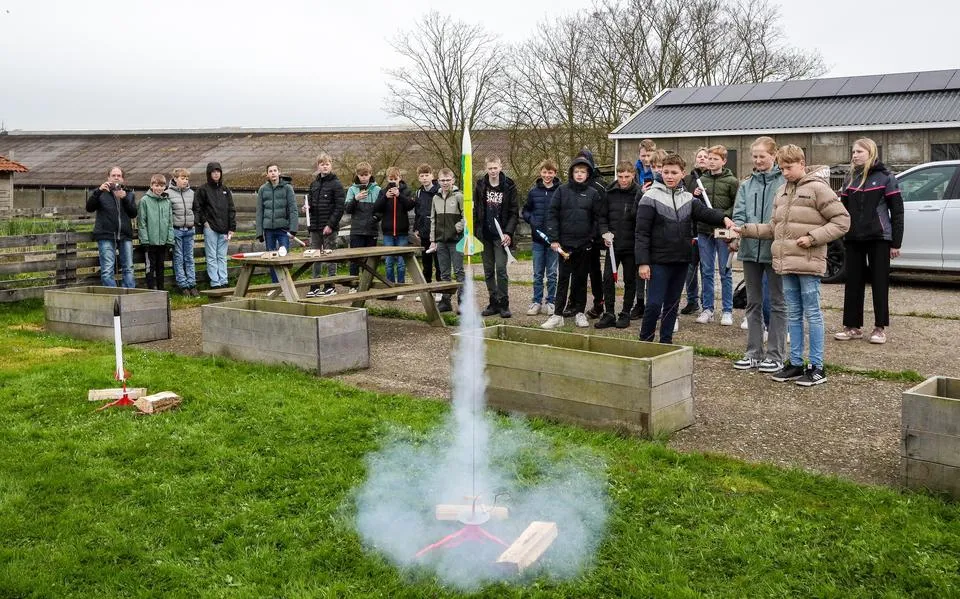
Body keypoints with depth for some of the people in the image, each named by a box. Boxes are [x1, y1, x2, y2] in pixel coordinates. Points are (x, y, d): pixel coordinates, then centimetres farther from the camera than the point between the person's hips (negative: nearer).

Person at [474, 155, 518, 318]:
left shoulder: (509, 186, -2)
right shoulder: (480, 186, 6)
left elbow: (514, 212, -3)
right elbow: (475, 211, 7)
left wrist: (508, 232, -13)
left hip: (501, 235, -3)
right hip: (485, 235, 3)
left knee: (501, 268, -9)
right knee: (488, 271, 7)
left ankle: (504, 304, -1)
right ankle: (494, 303, 16)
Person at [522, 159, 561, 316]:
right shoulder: (533, 191, 4)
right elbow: (526, 210, 12)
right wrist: (531, 220, -6)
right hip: (537, 238, 2)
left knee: (552, 274, 6)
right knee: (538, 274, 9)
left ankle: (551, 302, 15)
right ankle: (537, 302, 16)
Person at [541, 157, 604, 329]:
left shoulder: (593, 194, 5)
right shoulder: (562, 191, 3)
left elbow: (599, 217, 6)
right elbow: (552, 215, 1)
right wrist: (554, 239, -5)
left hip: (585, 244, 1)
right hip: (565, 243, -1)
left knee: (581, 279, 9)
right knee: (563, 279, 0)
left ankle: (579, 312, 18)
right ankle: (558, 315, 2)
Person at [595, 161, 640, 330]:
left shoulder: (639, 194, -6)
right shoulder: (609, 193, 4)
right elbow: (602, 216, 9)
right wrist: (605, 232, -5)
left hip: (631, 246, -3)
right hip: (613, 244, 3)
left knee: (630, 280, 7)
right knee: (608, 279, 1)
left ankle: (625, 314, 17)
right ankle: (609, 314, 9)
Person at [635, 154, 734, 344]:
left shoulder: (688, 198, 10)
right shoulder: (651, 197, -6)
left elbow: (704, 212, -5)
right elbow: (642, 233, -9)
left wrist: (723, 218, -26)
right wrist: (643, 262, -15)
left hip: (681, 261, 5)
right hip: (659, 261, -5)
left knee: (672, 304, 12)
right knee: (654, 304, -7)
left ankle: (666, 342, 21)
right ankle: (645, 342, 8)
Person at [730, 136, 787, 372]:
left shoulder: (784, 183, -6)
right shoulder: (746, 185, 9)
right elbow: (739, 215, 2)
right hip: (751, 249, 5)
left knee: (777, 302, 5)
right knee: (753, 303, 12)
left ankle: (775, 355, 12)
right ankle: (754, 353, 20)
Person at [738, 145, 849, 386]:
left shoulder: (817, 188, -7)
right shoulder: (782, 191, 14)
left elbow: (842, 220, -7)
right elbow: (774, 227, 17)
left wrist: (813, 238, -14)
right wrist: (746, 230, 6)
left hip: (808, 263, -7)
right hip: (786, 263, 7)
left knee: (812, 314, 0)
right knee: (793, 314, 13)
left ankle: (817, 367, 7)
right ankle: (795, 363, 21)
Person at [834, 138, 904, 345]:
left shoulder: (885, 178, -2)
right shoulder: (851, 178, 11)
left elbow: (897, 211, -3)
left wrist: (896, 243, -7)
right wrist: (844, 239, 7)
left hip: (878, 238, -4)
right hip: (853, 240, 5)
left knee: (879, 283, 2)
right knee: (853, 283, 6)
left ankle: (880, 328, 9)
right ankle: (852, 326, 13)